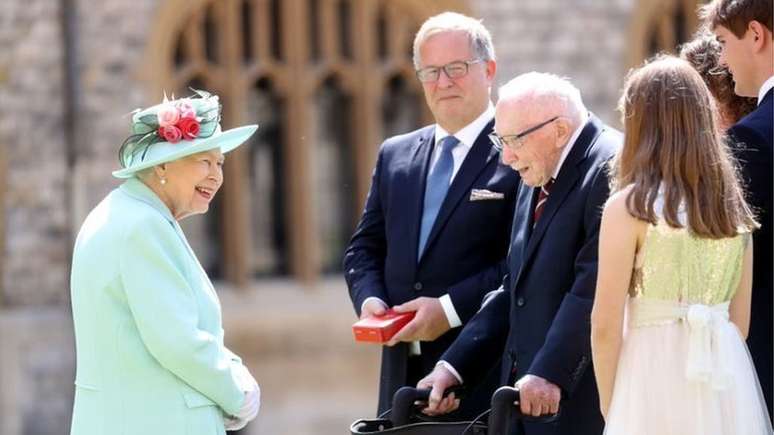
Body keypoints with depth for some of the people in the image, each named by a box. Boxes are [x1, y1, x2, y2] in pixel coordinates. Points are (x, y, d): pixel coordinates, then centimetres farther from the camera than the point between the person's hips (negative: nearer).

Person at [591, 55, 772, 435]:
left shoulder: (629, 207, -8)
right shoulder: (734, 207, 7)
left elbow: (606, 326, -9)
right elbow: (740, 320, 13)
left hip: (655, 377, -5)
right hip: (727, 381, 5)